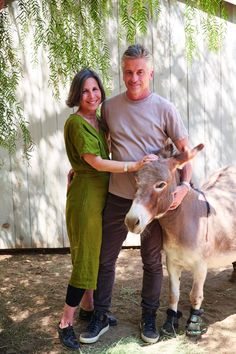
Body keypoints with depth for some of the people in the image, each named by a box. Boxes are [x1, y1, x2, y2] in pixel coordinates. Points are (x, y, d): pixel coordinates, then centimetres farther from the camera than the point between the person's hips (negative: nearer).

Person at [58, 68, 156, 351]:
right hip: (85, 194, -9)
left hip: (100, 194, 9)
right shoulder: (76, 122, -15)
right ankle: (65, 324, 8)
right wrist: (134, 166, -23)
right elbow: (95, 162, -20)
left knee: (95, 254, 16)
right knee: (85, 258, -4)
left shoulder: (97, 121, 12)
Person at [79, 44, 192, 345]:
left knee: (152, 262, 12)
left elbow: (184, 149, -3)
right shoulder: (109, 107, 2)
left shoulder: (164, 108, -6)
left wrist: (184, 185, -14)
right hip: (117, 196, 2)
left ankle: (149, 318, 33)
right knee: (104, 259, 9)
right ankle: (100, 317, 28)